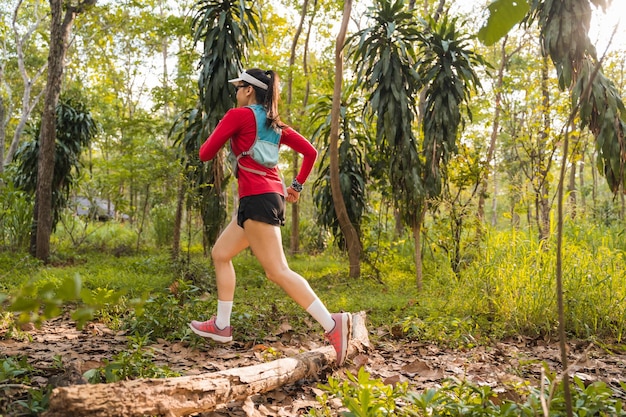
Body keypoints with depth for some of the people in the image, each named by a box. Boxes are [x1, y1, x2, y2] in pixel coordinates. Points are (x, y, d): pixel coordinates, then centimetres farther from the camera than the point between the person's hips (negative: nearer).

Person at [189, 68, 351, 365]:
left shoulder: (238, 115, -4)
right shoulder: (274, 124, 18)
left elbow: (205, 154, -2)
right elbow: (310, 152, 17)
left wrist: (210, 141, 18)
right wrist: (297, 186, 19)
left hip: (257, 199, -9)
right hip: (272, 197, 9)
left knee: (278, 272, -12)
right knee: (220, 254, 18)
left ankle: (332, 324, -16)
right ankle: (221, 326, 22)